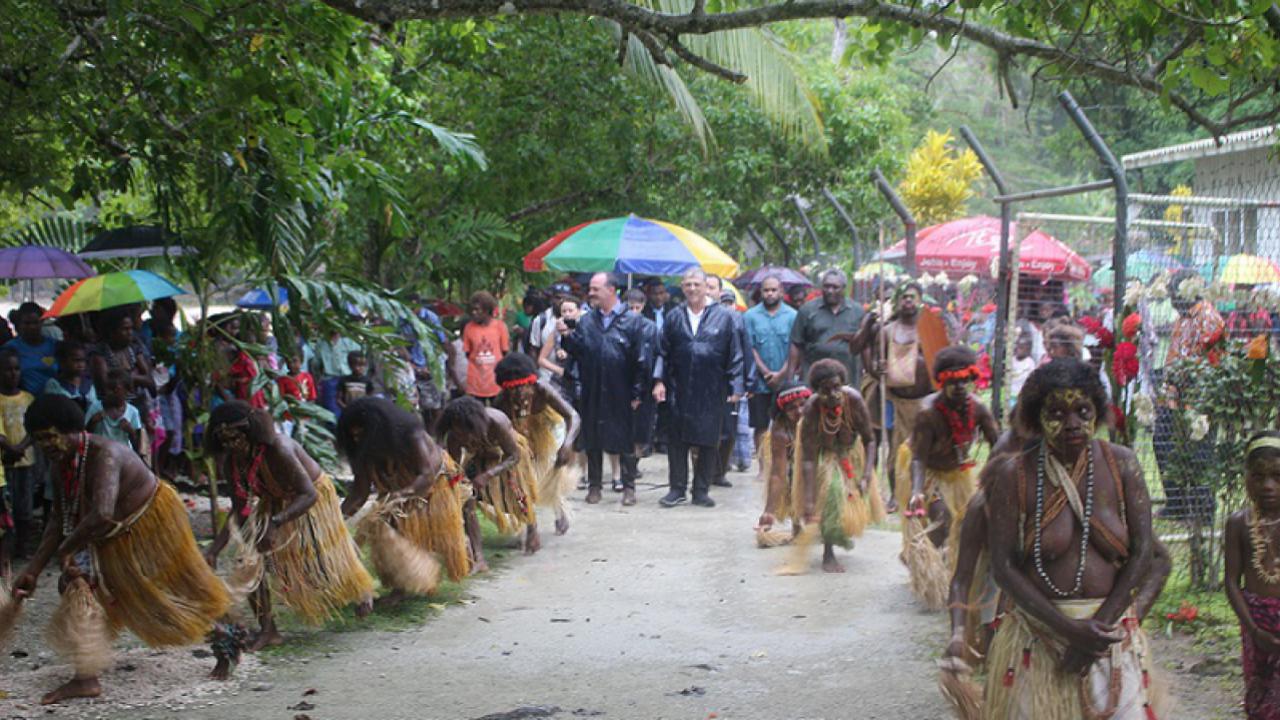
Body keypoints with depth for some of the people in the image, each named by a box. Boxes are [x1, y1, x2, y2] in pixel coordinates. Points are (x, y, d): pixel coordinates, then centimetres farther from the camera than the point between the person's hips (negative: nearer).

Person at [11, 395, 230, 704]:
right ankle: (86, 677, 2)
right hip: (114, 537, 8)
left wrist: (66, 550, -35)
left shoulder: (104, 454, -36)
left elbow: (102, 514, -49)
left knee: (185, 587, 7)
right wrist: (33, 569, -6)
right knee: (77, 582, -2)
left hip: (154, 523, -8)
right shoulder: (61, 463, -8)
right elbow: (59, 521, 0)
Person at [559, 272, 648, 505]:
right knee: (592, 440, 9)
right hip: (592, 393, 4)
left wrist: (637, 392, -9)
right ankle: (594, 485, 20)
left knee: (625, 441, 5)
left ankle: (628, 486, 14)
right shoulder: (587, 321, 8)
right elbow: (576, 350, 7)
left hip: (620, 393, -4)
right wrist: (567, 336, -12)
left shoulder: (632, 320, -5)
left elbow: (640, 359, -6)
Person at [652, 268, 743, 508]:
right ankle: (677, 488, 13)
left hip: (711, 391, -1)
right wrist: (659, 380, -2)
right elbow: (663, 352, 9)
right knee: (676, 440, 3)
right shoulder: (674, 317, 7)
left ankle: (701, 490, 13)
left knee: (708, 442, 4)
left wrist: (735, 387, -2)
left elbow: (735, 355, 2)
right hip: (679, 390, 1)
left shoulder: (723, 317, 1)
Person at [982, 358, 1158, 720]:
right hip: (1038, 632, -1)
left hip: (1112, 631, 2)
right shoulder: (1014, 474, -4)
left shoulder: (1121, 464, 2)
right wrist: (1070, 630, -15)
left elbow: (1142, 551, -1)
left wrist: (1100, 623, -11)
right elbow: (1003, 566, -8)